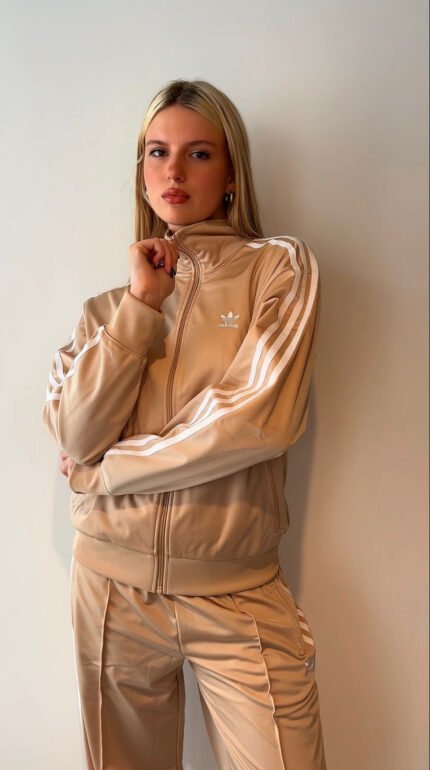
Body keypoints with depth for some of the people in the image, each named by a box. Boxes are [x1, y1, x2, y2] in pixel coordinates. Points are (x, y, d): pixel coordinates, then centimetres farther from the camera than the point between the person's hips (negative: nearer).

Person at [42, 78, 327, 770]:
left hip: (235, 591, -2)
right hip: (111, 581, 3)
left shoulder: (280, 267, -2)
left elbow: (264, 419, -16)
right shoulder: (110, 301, 7)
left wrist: (110, 468, -8)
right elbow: (74, 436, -6)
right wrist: (142, 304, -9)